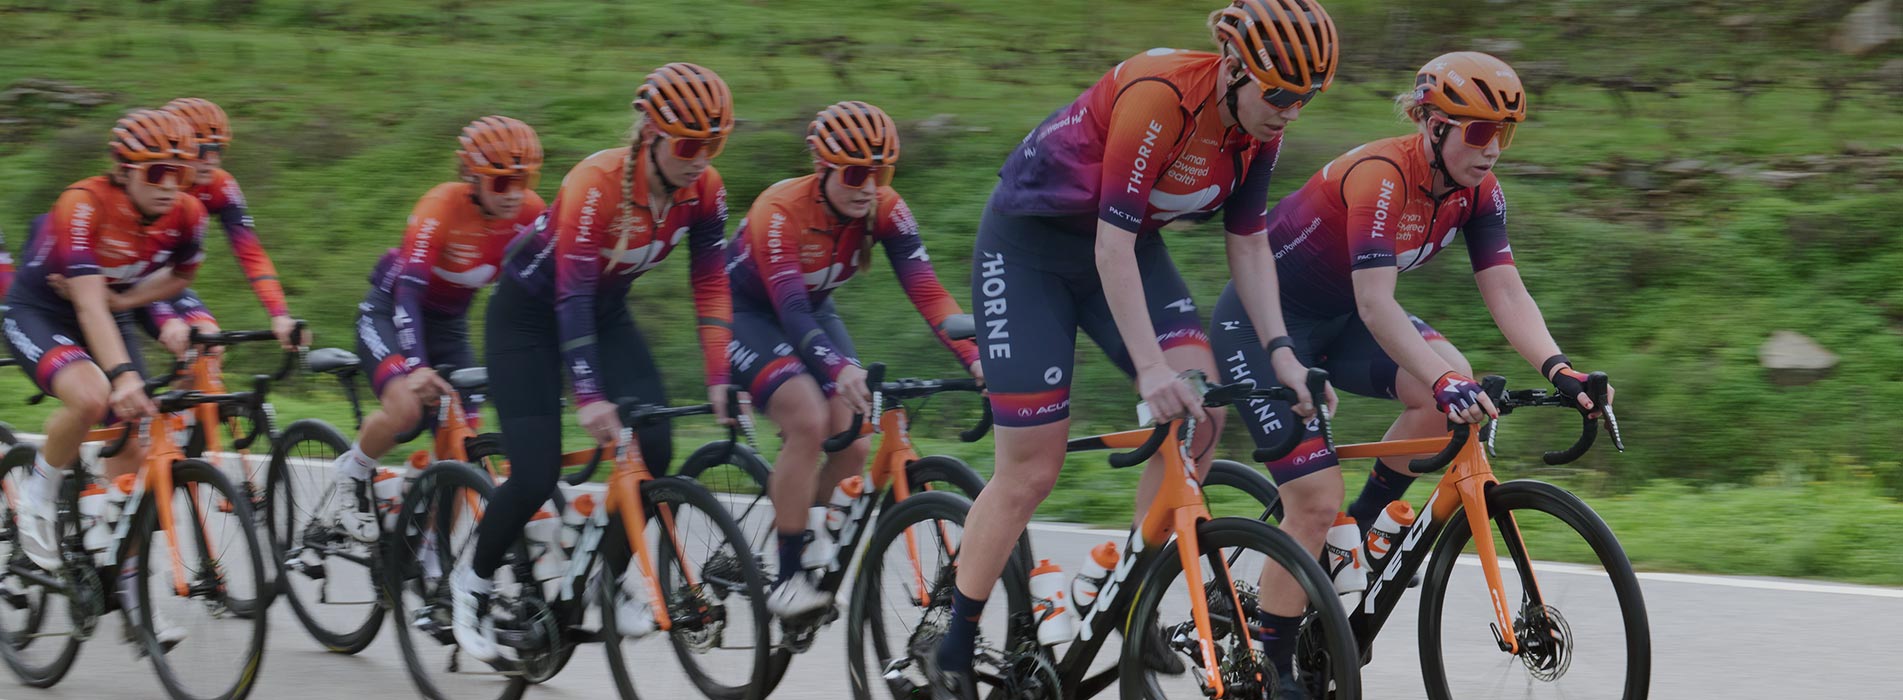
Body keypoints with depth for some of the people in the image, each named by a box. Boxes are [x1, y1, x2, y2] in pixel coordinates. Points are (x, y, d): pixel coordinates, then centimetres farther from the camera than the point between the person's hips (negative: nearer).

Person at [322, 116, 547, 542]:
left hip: (449, 323, 5)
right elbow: (409, 287, -37)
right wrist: (417, 366, -49)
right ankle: (349, 481, -5)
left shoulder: (529, 213, -16)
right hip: (390, 312, -5)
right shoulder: (444, 205, -30)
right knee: (406, 406, -32)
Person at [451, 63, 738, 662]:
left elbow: (711, 288, -11)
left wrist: (720, 380, -21)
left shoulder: (703, 189, -16)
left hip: (607, 313, 5)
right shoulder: (597, 183, -33)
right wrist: (589, 397, -42)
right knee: (535, 477, -13)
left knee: (653, 450, -15)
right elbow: (571, 294, -35)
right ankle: (472, 583, 13)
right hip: (529, 315, -5)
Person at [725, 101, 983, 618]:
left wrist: (977, 359, -40)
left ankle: (818, 559, 11)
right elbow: (789, 307, -42)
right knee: (808, 420, -29)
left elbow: (927, 292, -26)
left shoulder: (885, 210, -19)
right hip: (746, 313, -5)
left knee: (854, 441, -13)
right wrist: (840, 370, -59)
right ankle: (786, 579, -21)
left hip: (814, 311, 6)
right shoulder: (780, 210, -32)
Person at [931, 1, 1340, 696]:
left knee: (1201, 413, -14)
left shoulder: (1259, 125, -10)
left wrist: (1281, 352, -10)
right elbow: (1111, 246, -32)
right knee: (1031, 469, -7)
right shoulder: (1160, 95, -33)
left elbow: (1249, 246, 0)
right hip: (1028, 245, -7)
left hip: (1129, 245, 7)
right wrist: (1150, 368, -35)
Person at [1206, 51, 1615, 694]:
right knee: (1316, 499, -16)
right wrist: (1442, 382, -51)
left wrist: (1558, 369, -30)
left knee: (1455, 385, -21)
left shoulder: (1477, 190, -8)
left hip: (1336, 319, 7)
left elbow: (1506, 292, -13)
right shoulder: (1381, 175, -31)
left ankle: (1362, 527, -1)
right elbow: (1375, 304, -39)